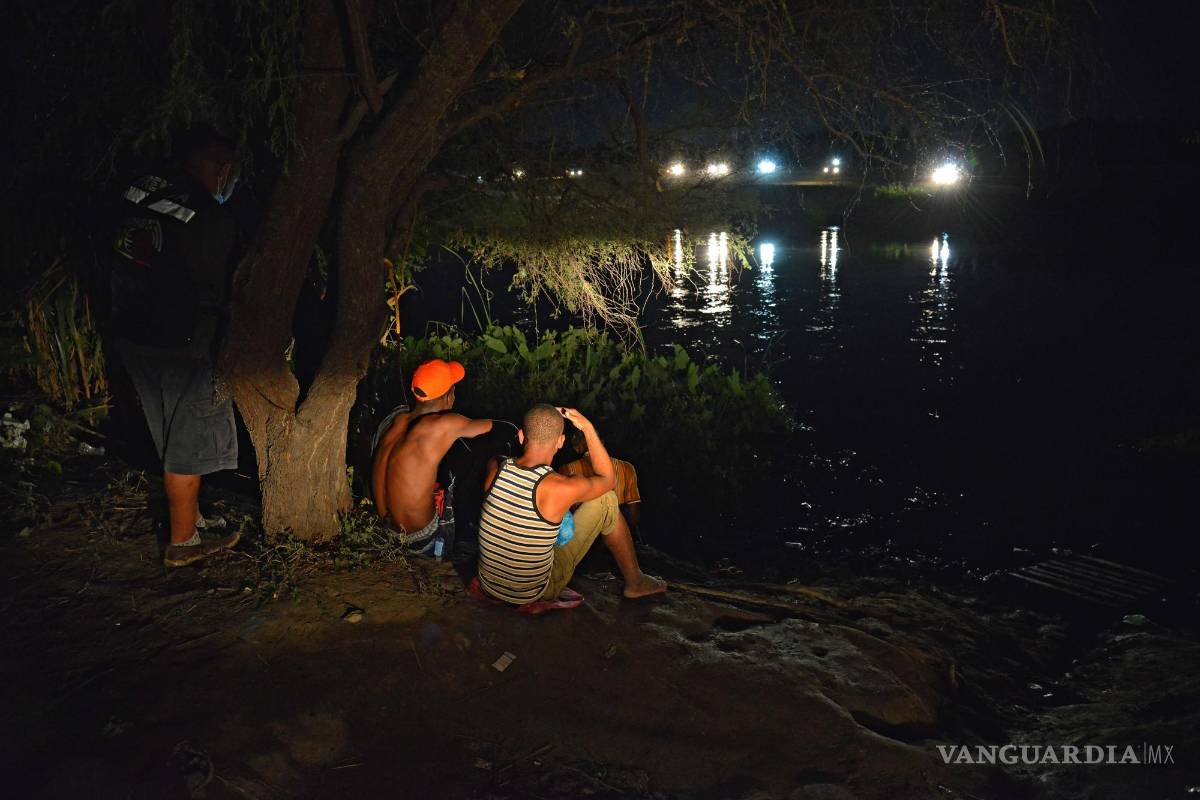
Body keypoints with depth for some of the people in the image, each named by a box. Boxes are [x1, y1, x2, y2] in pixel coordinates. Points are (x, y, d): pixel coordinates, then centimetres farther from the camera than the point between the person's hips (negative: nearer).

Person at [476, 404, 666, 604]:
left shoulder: (494, 469, -13)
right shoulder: (562, 488, -25)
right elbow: (608, 478, -1)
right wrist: (588, 427, 0)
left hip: (488, 585, 5)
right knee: (607, 500, 3)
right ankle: (635, 581, 22)